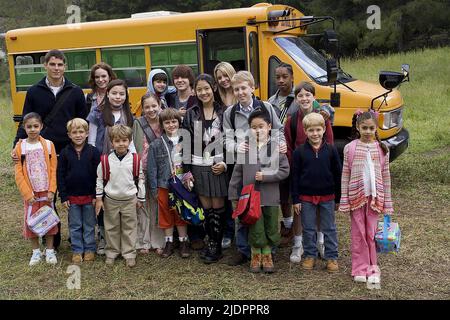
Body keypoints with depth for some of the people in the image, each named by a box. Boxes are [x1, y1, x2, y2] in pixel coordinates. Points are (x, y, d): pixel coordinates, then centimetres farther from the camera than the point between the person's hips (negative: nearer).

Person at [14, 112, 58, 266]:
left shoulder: (48, 145, -3)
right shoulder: (20, 147, -4)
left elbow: (53, 169, -2)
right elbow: (18, 173, -5)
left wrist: (51, 190, -10)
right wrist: (28, 194, -10)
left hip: (47, 192, 0)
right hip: (30, 194, 0)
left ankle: (49, 251, 21)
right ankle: (36, 252, 22)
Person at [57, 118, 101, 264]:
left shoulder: (93, 152, -6)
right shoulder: (65, 153, -2)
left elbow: (98, 175, -4)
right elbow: (60, 175, 1)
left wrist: (96, 195, -7)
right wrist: (63, 196, -3)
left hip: (89, 196, -1)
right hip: (72, 197, 1)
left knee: (89, 224, 10)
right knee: (74, 225, 10)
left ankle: (89, 249, 23)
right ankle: (77, 250, 21)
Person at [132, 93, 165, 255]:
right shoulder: (138, 123, -1)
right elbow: (135, 148, -4)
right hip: (143, 170, -2)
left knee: (158, 205, 7)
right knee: (143, 205, 3)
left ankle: (158, 242, 15)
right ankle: (143, 242, 12)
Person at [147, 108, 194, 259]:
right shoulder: (156, 144, -4)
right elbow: (151, 168, -2)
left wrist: (190, 178, -2)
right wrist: (154, 189, -3)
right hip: (164, 186, -1)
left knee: (182, 214, 10)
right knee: (166, 215, 9)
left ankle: (183, 242, 22)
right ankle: (169, 243, 22)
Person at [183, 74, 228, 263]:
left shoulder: (223, 113, 1)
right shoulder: (191, 115, 5)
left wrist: (225, 163, -9)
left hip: (219, 167, -2)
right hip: (199, 167, 2)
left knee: (218, 208, 2)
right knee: (206, 208, 6)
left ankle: (215, 246, 13)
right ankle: (213, 244, 18)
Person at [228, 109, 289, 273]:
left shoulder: (277, 147, -4)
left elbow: (285, 170, -5)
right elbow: (237, 172, 3)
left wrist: (265, 176, -16)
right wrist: (234, 195, 2)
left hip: (271, 197, 0)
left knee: (271, 228, 11)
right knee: (255, 230, 7)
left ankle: (267, 256, 31)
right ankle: (256, 256, 28)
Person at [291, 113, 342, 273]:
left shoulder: (331, 150, -4)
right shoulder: (299, 151, -4)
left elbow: (338, 174, 3)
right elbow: (295, 176, -1)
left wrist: (338, 198, 4)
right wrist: (295, 199, -2)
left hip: (327, 197, 0)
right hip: (306, 197, 0)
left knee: (329, 228, 10)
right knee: (308, 228, 11)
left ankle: (331, 256, 22)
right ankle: (310, 255, 25)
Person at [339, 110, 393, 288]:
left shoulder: (382, 149, 2)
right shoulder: (350, 148, -1)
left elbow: (386, 176, 5)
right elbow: (345, 175, 1)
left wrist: (387, 202, 4)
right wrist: (344, 200, -1)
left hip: (374, 197, 0)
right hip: (356, 196, 0)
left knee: (371, 233, 4)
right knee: (358, 233, 6)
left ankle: (372, 270, 15)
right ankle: (360, 270, 16)